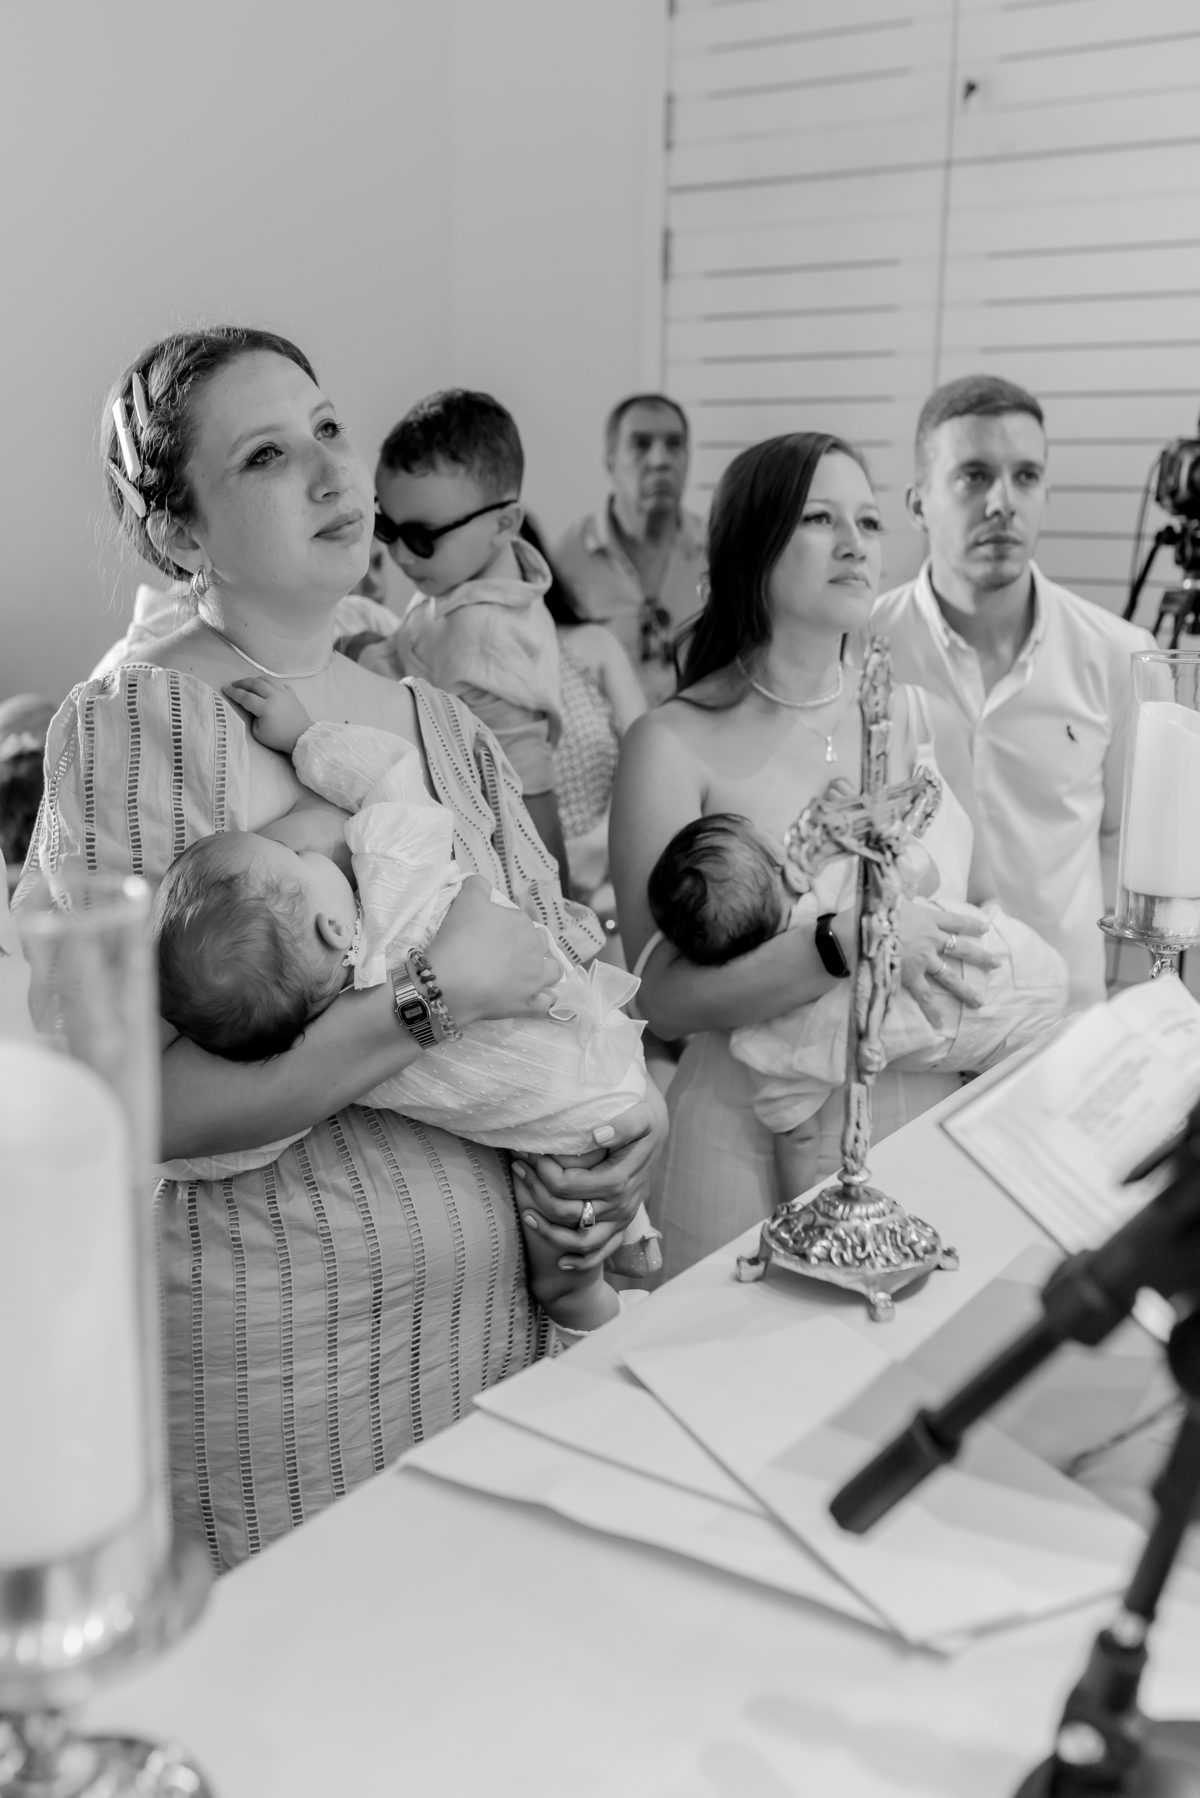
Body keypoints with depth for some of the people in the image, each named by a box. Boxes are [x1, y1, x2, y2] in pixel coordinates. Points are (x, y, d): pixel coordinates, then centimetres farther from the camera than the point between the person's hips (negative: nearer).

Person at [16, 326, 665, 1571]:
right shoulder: (135, 725, -12)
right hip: (274, 1345, -5)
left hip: (499, 1309, 6)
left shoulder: (437, 721, 6)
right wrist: (435, 991, -23)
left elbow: (577, 972, 12)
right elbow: (134, 1104, -19)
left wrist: (632, 1118, -7)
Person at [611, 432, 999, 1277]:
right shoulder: (674, 746, -10)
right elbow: (665, 996, -15)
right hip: (750, 1134, -4)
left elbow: (984, 917, 10)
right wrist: (848, 943, -26)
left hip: (924, 1111, 4)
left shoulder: (927, 723, 3)